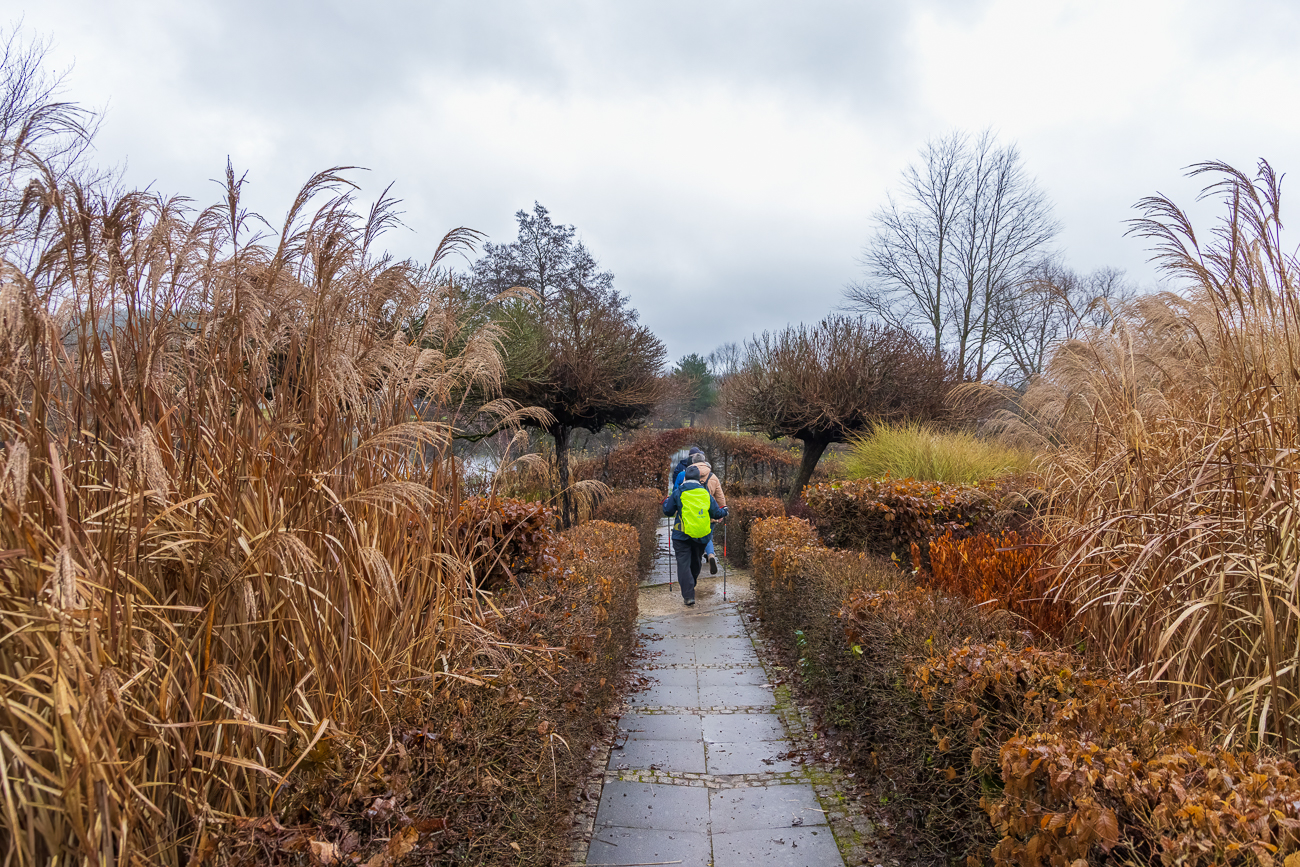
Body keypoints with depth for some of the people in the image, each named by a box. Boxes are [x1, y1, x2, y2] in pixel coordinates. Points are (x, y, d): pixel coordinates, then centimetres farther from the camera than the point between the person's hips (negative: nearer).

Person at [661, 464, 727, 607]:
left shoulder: (678, 493, -5)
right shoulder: (706, 493, 3)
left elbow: (668, 511, 2)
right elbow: (716, 513, 5)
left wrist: (667, 500, 23)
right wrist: (724, 512, 28)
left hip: (682, 536, -3)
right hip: (701, 536, 3)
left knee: (684, 564, -1)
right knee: (696, 562, 22)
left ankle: (688, 595, -11)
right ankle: (691, 586, 41)